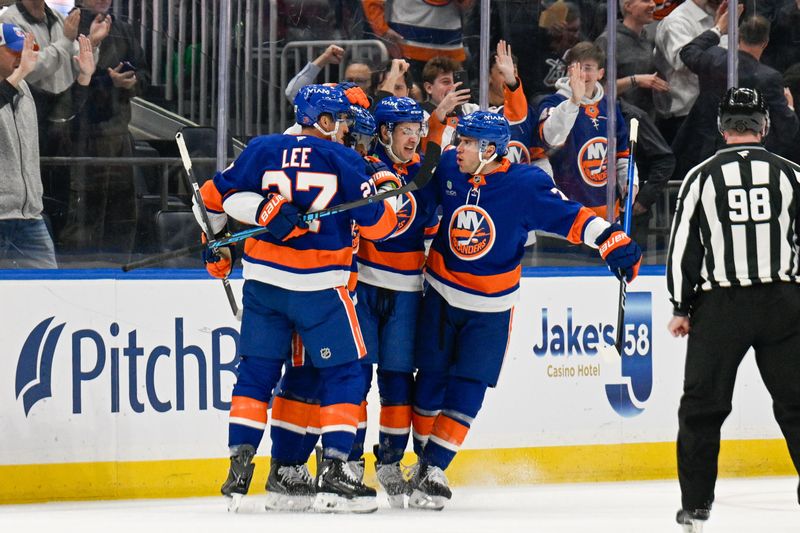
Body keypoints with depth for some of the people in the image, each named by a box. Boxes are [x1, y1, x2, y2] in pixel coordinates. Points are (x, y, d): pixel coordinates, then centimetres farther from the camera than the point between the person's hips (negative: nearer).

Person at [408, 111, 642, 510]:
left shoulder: (526, 185, -19)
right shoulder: (448, 168, -8)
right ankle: (424, 459, 19)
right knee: (432, 378, 6)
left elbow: (570, 217, -17)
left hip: (490, 306, -3)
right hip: (441, 293, 3)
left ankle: (434, 469, 0)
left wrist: (614, 241, -26)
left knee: (468, 387, -4)